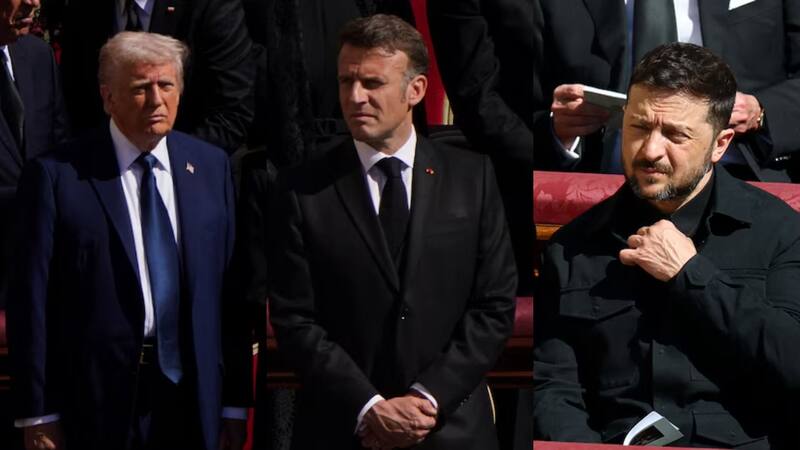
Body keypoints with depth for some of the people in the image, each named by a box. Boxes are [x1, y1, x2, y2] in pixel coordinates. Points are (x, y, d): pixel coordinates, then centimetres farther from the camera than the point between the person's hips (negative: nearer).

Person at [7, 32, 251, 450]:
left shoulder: (212, 166, 7)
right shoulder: (56, 175, -5)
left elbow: (230, 286, 6)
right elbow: (30, 300, -6)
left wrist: (236, 402, 4)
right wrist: (37, 416, -9)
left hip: (193, 396, 3)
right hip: (98, 400, -3)